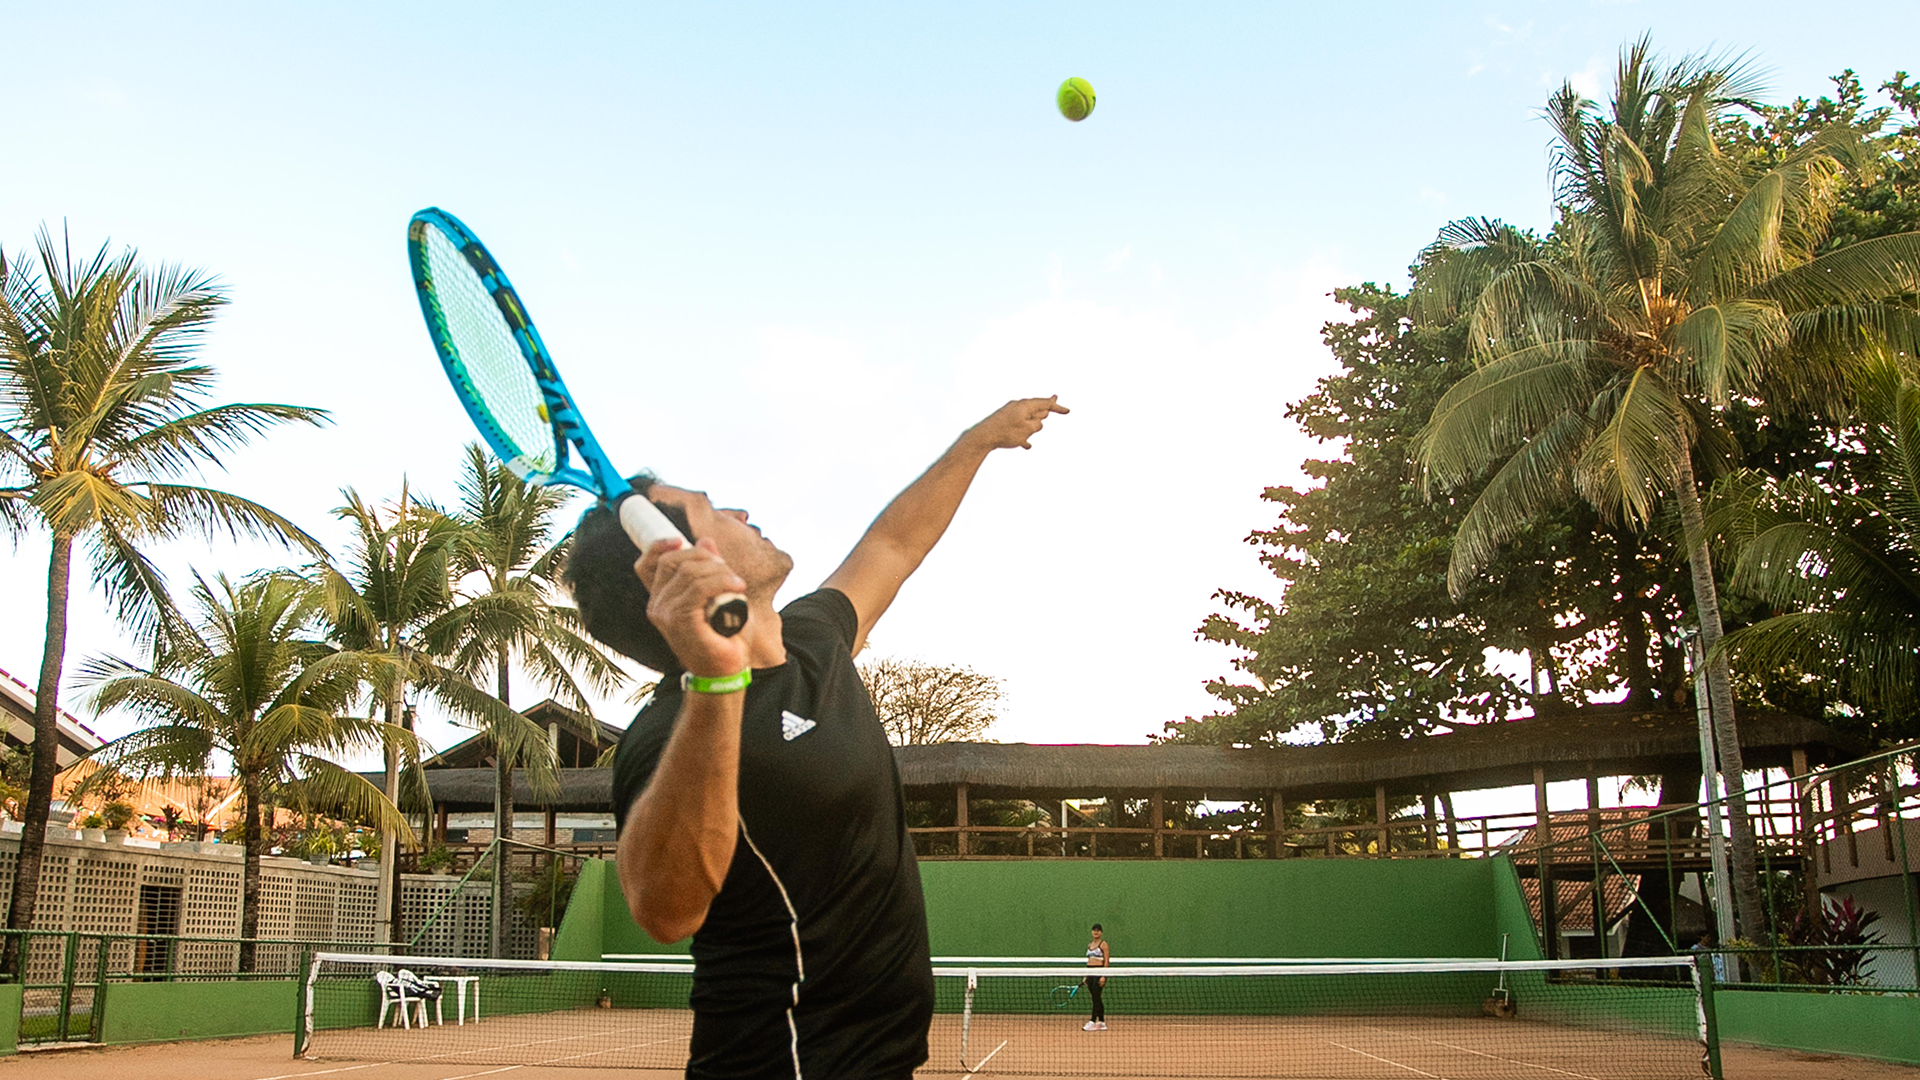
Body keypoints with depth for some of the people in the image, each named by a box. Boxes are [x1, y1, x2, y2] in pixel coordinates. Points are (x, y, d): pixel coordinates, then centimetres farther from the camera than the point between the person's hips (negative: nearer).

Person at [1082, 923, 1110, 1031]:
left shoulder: (1103, 944, -5)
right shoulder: (1089, 945, 16)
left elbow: (1106, 961, -10)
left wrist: (1103, 976, -18)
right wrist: (1086, 976, 18)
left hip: (1099, 972, -7)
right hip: (1090, 972, 7)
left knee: (1096, 997, -10)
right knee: (1095, 998, 8)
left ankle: (1093, 1022, -11)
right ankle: (1102, 1022, 13)